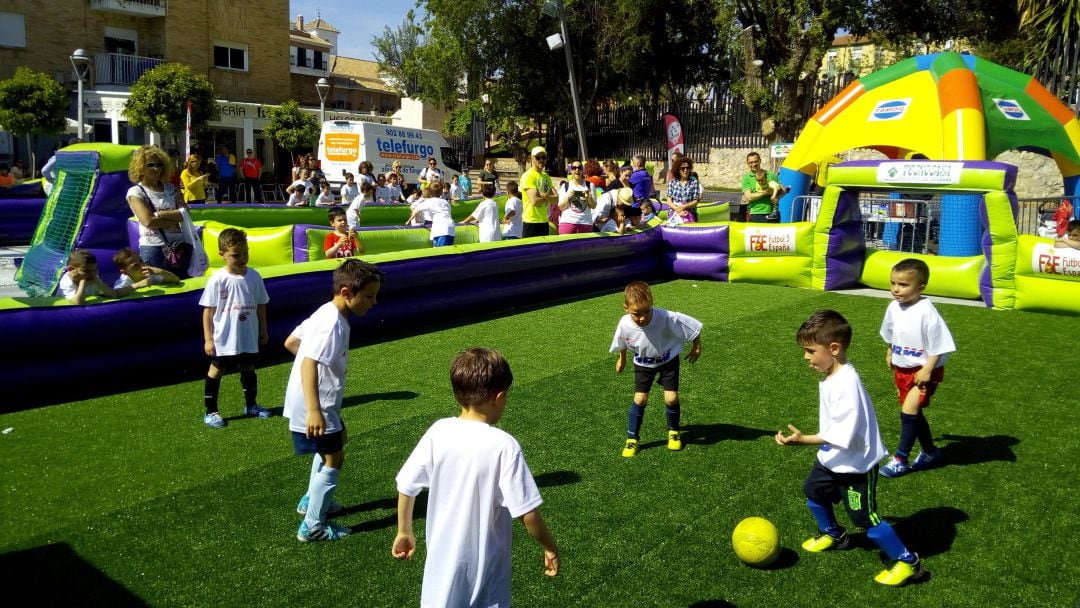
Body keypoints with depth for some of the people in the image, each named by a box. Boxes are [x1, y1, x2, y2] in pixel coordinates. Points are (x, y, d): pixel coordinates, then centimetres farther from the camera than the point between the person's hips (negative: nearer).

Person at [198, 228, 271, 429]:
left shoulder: (254, 276, -3)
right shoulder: (217, 279, -14)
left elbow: (260, 305, 8)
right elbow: (208, 311, -9)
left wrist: (263, 330, 12)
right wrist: (208, 339, -9)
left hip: (249, 336, 4)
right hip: (224, 338, -4)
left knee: (248, 368, 18)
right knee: (216, 371, 7)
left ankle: (251, 405, 36)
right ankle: (210, 411, 18)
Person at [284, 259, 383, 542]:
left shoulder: (325, 313, 5)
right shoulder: (333, 325, -25)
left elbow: (290, 342, 14)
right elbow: (308, 364, -36)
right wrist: (314, 411, -43)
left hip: (319, 404, 10)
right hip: (314, 407, -10)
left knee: (330, 447, 28)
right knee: (334, 459, 0)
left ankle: (311, 500, 43)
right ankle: (313, 527, 9)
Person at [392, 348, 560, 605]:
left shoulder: (438, 432, -9)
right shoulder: (504, 445, -22)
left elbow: (406, 487, 1)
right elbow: (528, 514, -19)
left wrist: (405, 532, 16)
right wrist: (550, 548, -2)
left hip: (442, 562, 4)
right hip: (484, 565, -3)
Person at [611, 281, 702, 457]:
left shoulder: (667, 318, -40)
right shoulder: (624, 324, -31)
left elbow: (693, 326, -24)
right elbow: (622, 344, -6)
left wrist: (696, 348, -10)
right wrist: (621, 360, 12)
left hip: (668, 360, -1)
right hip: (643, 363, 1)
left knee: (671, 398, -4)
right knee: (640, 399, -3)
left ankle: (674, 431, 26)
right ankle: (632, 438, 15)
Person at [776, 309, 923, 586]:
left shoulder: (846, 384, -32)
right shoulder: (830, 376, -2)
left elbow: (843, 435, -34)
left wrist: (803, 440, -36)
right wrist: (816, 443, 18)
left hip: (855, 465, -10)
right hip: (831, 458, 10)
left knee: (864, 518, 0)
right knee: (813, 492, 26)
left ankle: (907, 562, 19)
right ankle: (833, 535, 50)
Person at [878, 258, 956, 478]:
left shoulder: (926, 311, -25)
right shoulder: (893, 307, -4)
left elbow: (938, 345, -22)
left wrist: (927, 370, -22)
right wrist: (889, 352, 22)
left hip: (923, 371, -7)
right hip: (901, 369, 7)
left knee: (909, 411, -13)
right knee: (914, 413, 17)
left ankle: (900, 459, 0)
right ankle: (930, 452, 36)